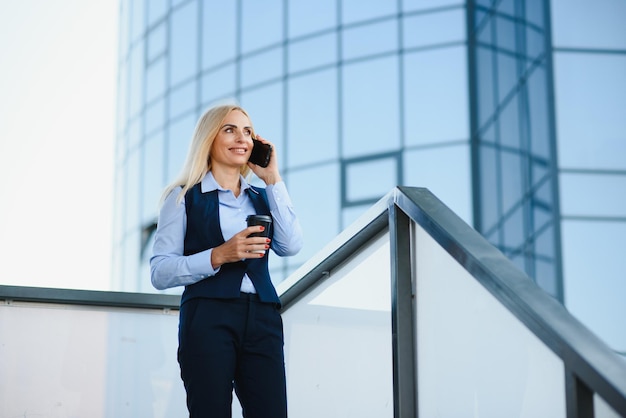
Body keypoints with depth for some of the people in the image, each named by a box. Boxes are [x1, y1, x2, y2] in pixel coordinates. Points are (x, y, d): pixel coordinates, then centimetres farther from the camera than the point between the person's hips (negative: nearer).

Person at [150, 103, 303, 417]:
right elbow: (160, 273, -3)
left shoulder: (262, 198, 20)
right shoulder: (184, 197, 6)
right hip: (208, 319, -3)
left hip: (262, 320, 4)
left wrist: (273, 179, 3)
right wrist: (218, 256, -16)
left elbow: (290, 246, 0)